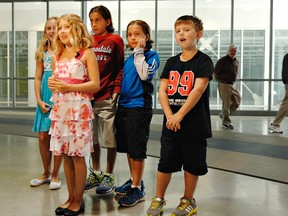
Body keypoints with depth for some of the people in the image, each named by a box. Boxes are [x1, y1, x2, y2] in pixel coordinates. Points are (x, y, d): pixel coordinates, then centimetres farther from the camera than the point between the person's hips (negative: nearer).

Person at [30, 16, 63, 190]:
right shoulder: (42, 53, 12)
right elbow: (38, 78, 11)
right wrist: (39, 101, 1)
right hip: (45, 98, 5)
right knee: (43, 137, 7)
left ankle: (55, 175, 15)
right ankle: (46, 173, 24)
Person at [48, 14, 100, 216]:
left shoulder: (87, 53, -3)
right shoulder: (57, 56, 14)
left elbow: (95, 84, -9)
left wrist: (68, 87, -17)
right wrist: (52, 84, 0)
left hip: (79, 109, -6)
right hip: (60, 108, 6)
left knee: (77, 156, -1)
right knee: (65, 155, 9)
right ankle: (71, 198, 20)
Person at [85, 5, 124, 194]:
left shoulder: (115, 40, -2)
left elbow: (121, 68, -3)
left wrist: (116, 91, -12)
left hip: (107, 98, -5)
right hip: (88, 97, 5)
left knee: (110, 139, 3)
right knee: (93, 138, 14)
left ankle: (109, 177, 16)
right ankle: (96, 173, 29)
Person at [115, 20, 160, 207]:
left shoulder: (152, 55, -5)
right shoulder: (129, 59, 14)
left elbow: (145, 74, -23)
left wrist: (139, 51, -15)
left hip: (140, 106, -7)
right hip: (124, 105, 7)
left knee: (137, 149, -1)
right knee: (128, 148, 14)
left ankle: (137, 189, 10)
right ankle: (134, 180, 30)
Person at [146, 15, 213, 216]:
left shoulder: (204, 61, -6)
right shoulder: (172, 62, 9)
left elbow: (198, 90, -16)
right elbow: (162, 90, 2)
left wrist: (180, 115, -19)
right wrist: (169, 116, -11)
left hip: (194, 124, -4)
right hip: (171, 124, 4)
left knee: (192, 165, 8)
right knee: (165, 163, 10)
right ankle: (158, 200, 24)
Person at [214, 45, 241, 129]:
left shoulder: (237, 62, 10)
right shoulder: (222, 61, -11)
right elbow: (215, 72, -7)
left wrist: (234, 79, 17)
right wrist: (219, 80, 2)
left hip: (233, 84, 8)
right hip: (224, 84, -7)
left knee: (237, 101, 10)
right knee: (226, 103, -6)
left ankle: (223, 114, 26)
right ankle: (225, 122, 4)